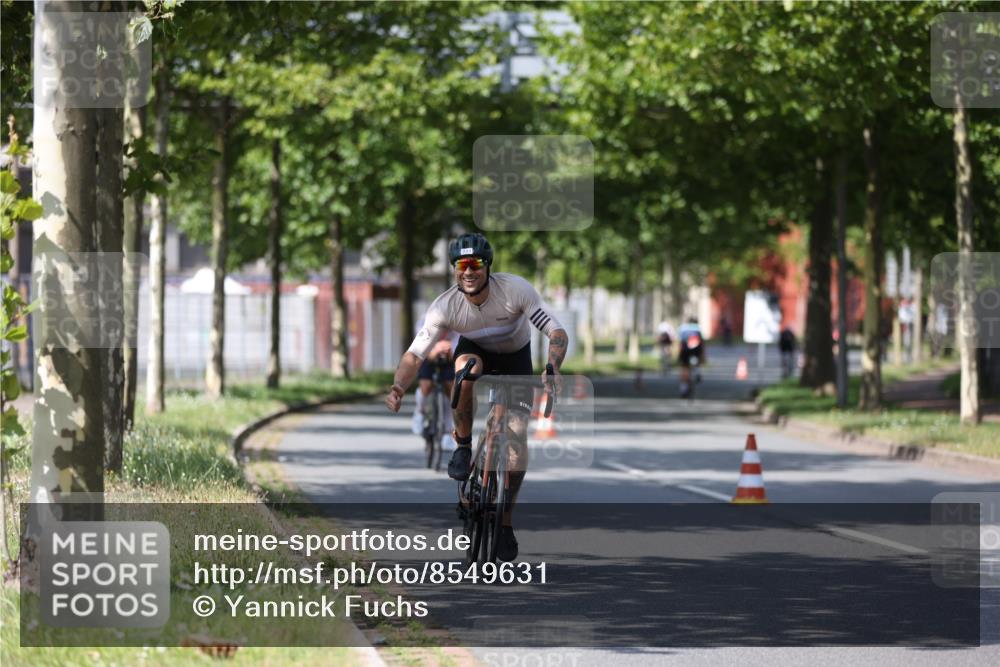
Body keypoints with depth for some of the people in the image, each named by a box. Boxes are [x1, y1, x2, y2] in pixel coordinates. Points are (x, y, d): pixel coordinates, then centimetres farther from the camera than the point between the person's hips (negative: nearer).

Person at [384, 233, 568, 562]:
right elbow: (415, 353, -29)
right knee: (466, 367, -39)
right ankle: (463, 446, -18)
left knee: (517, 439, -14)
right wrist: (398, 388, -49)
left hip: (515, 357, 0)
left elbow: (557, 333, -32)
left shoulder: (515, 289, -32)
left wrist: (552, 369, -52)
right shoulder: (445, 306, -29)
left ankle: (505, 521, 4)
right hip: (475, 350, 0)